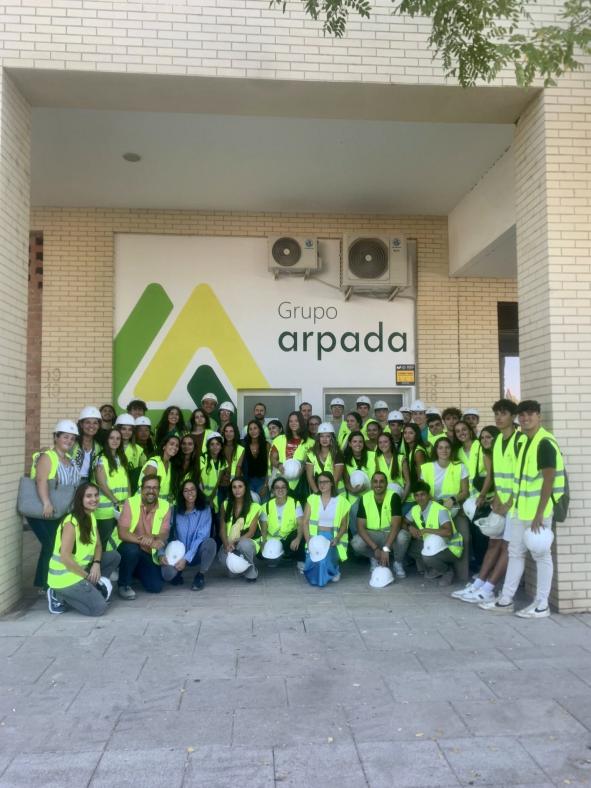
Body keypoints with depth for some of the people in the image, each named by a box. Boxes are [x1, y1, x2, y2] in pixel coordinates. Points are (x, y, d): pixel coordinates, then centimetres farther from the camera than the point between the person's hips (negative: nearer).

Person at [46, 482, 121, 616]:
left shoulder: (91, 517, 6)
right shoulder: (71, 522, -21)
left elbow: (98, 545, 11)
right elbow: (65, 557, -24)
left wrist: (96, 564, -10)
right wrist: (87, 576, -16)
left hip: (80, 568, 9)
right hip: (64, 577, -8)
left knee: (114, 556, 4)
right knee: (99, 607, -14)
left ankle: (88, 590, 7)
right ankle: (60, 597, 2)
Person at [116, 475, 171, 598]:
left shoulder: (165, 506, -8)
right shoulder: (130, 503, -16)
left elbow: (164, 534, -13)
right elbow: (122, 533, -24)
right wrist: (145, 541, -38)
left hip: (149, 553, 3)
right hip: (130, 549, -3)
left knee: (156, 587, -8)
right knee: (132, 549, -36)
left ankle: (138, 571, 26)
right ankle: (124, 584, -9)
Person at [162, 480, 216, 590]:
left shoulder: (205, 509, -10)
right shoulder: (175, 511, -5)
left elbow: (202, 536, -17)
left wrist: (187, 558, -24)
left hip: (197, 553, 0)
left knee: (210, 542, -34)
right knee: (167, 574, -31)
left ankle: (200, 576, -8)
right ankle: (177, 573, 9)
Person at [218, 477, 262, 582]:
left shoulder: (254, 507, -3)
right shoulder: (226, 505, 5)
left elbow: (251, 532, -9)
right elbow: (222, 529, -1)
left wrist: (234, 541, -23)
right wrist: (227, 544, -20)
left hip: (247, 543, -2)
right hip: (229, 544, 2)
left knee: (243, 544, -38)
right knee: (222, 557, -33)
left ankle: (251, 571, -9)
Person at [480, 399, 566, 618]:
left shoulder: (545, 442, -15)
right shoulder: (523, 442, 13)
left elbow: (549, 480, -19)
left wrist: (539, 514, -22)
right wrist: (511, 502, 18)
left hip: (537, 510, -9)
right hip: (520, 508, 9)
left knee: (541, 555, 2)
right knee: (515, 553, 13)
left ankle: (541, 605, 12)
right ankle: (506, 600, 21)